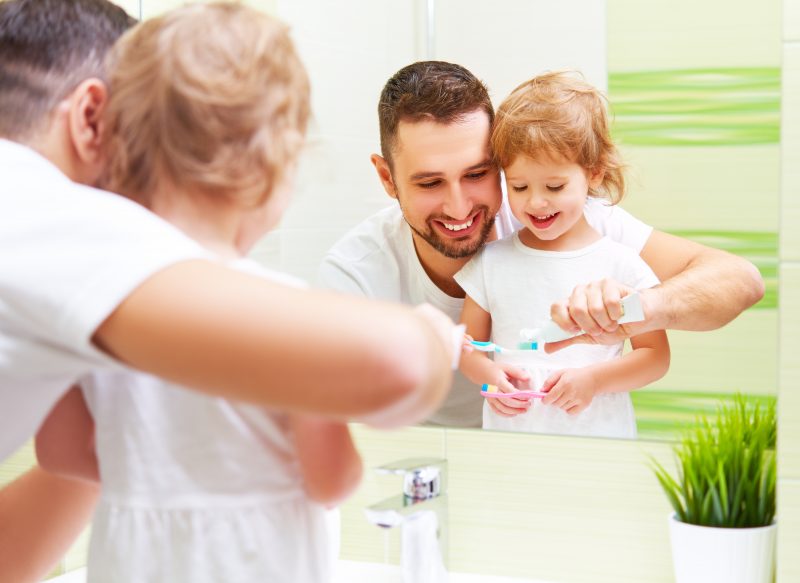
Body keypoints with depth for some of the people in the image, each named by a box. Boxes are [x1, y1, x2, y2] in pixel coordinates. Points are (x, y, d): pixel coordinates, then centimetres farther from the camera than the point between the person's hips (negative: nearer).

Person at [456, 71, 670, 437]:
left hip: (602, 442, -3)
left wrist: (593, 379, -10)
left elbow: (656, 356, 5)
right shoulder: (491, 263, 8)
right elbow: (468, 343, 12)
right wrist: (489, 373, -9)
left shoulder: (620, 265, 3)